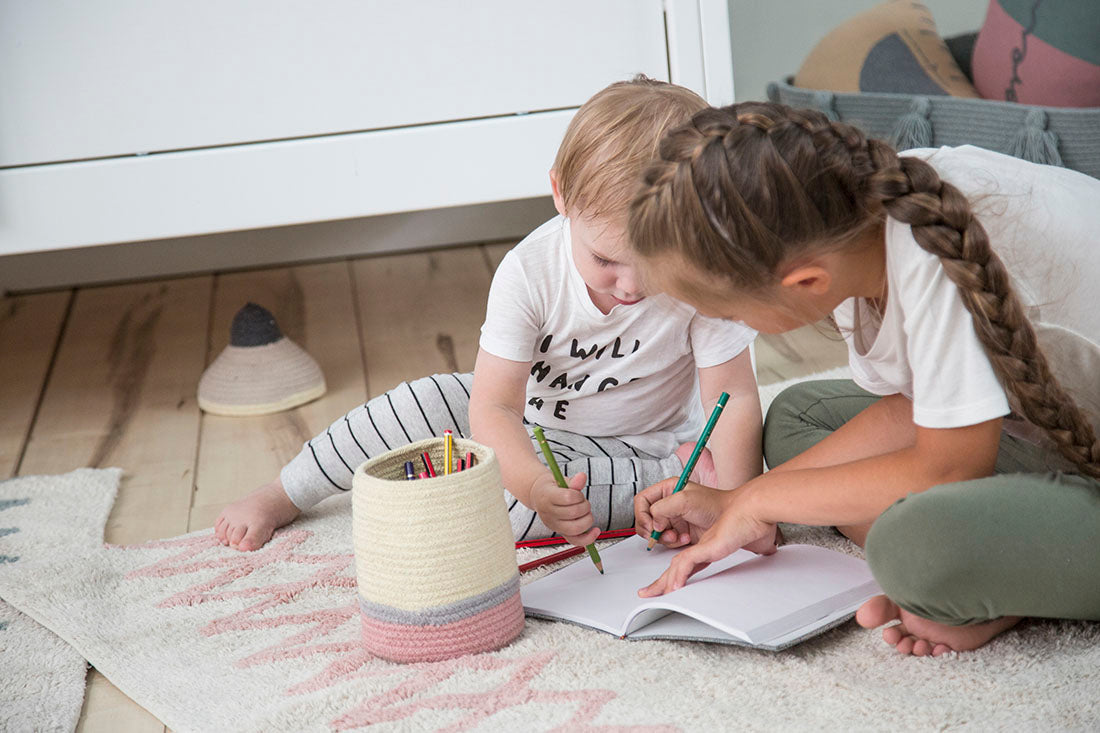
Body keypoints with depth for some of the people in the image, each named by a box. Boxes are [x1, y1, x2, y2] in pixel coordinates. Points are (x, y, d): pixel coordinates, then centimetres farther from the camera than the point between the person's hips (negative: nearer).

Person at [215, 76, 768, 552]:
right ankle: (282, 496, 0)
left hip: (640, 452, -3)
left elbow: (735, 400, -20)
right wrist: (537, 486, -47)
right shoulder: (530, 270, -25)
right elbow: (493, 407, -28)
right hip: (526, 426, 3)